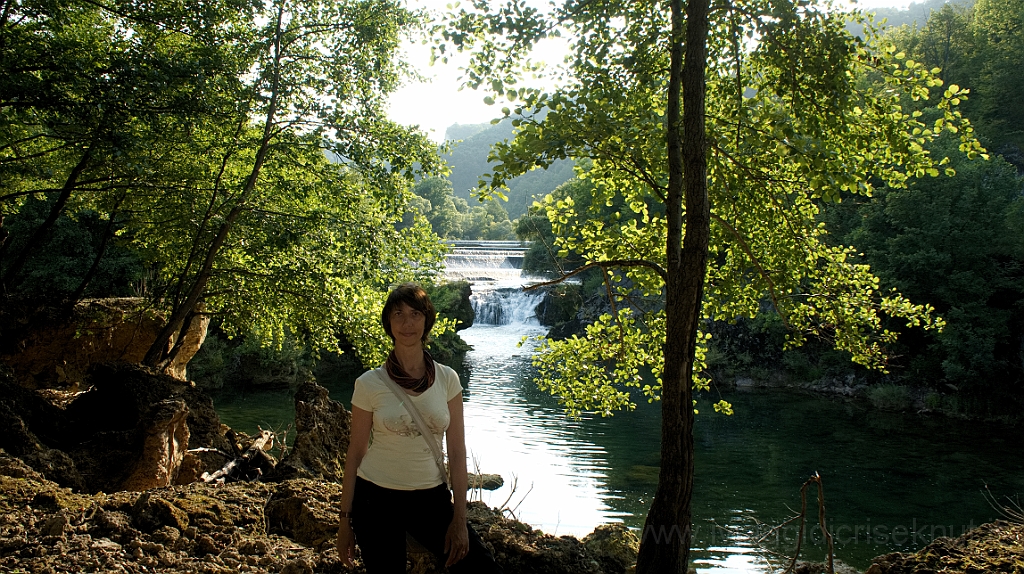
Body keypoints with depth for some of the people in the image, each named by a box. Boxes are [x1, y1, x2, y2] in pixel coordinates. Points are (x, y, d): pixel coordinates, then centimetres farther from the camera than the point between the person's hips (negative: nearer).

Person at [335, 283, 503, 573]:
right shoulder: (369, 384, -6)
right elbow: (355, 452, 0)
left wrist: (459, 519, -3)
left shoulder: (447, 379, -2)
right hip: (376, 498, -1)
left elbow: (457, 452, 0)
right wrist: (345, 519, 1)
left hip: (431, 498, 2)